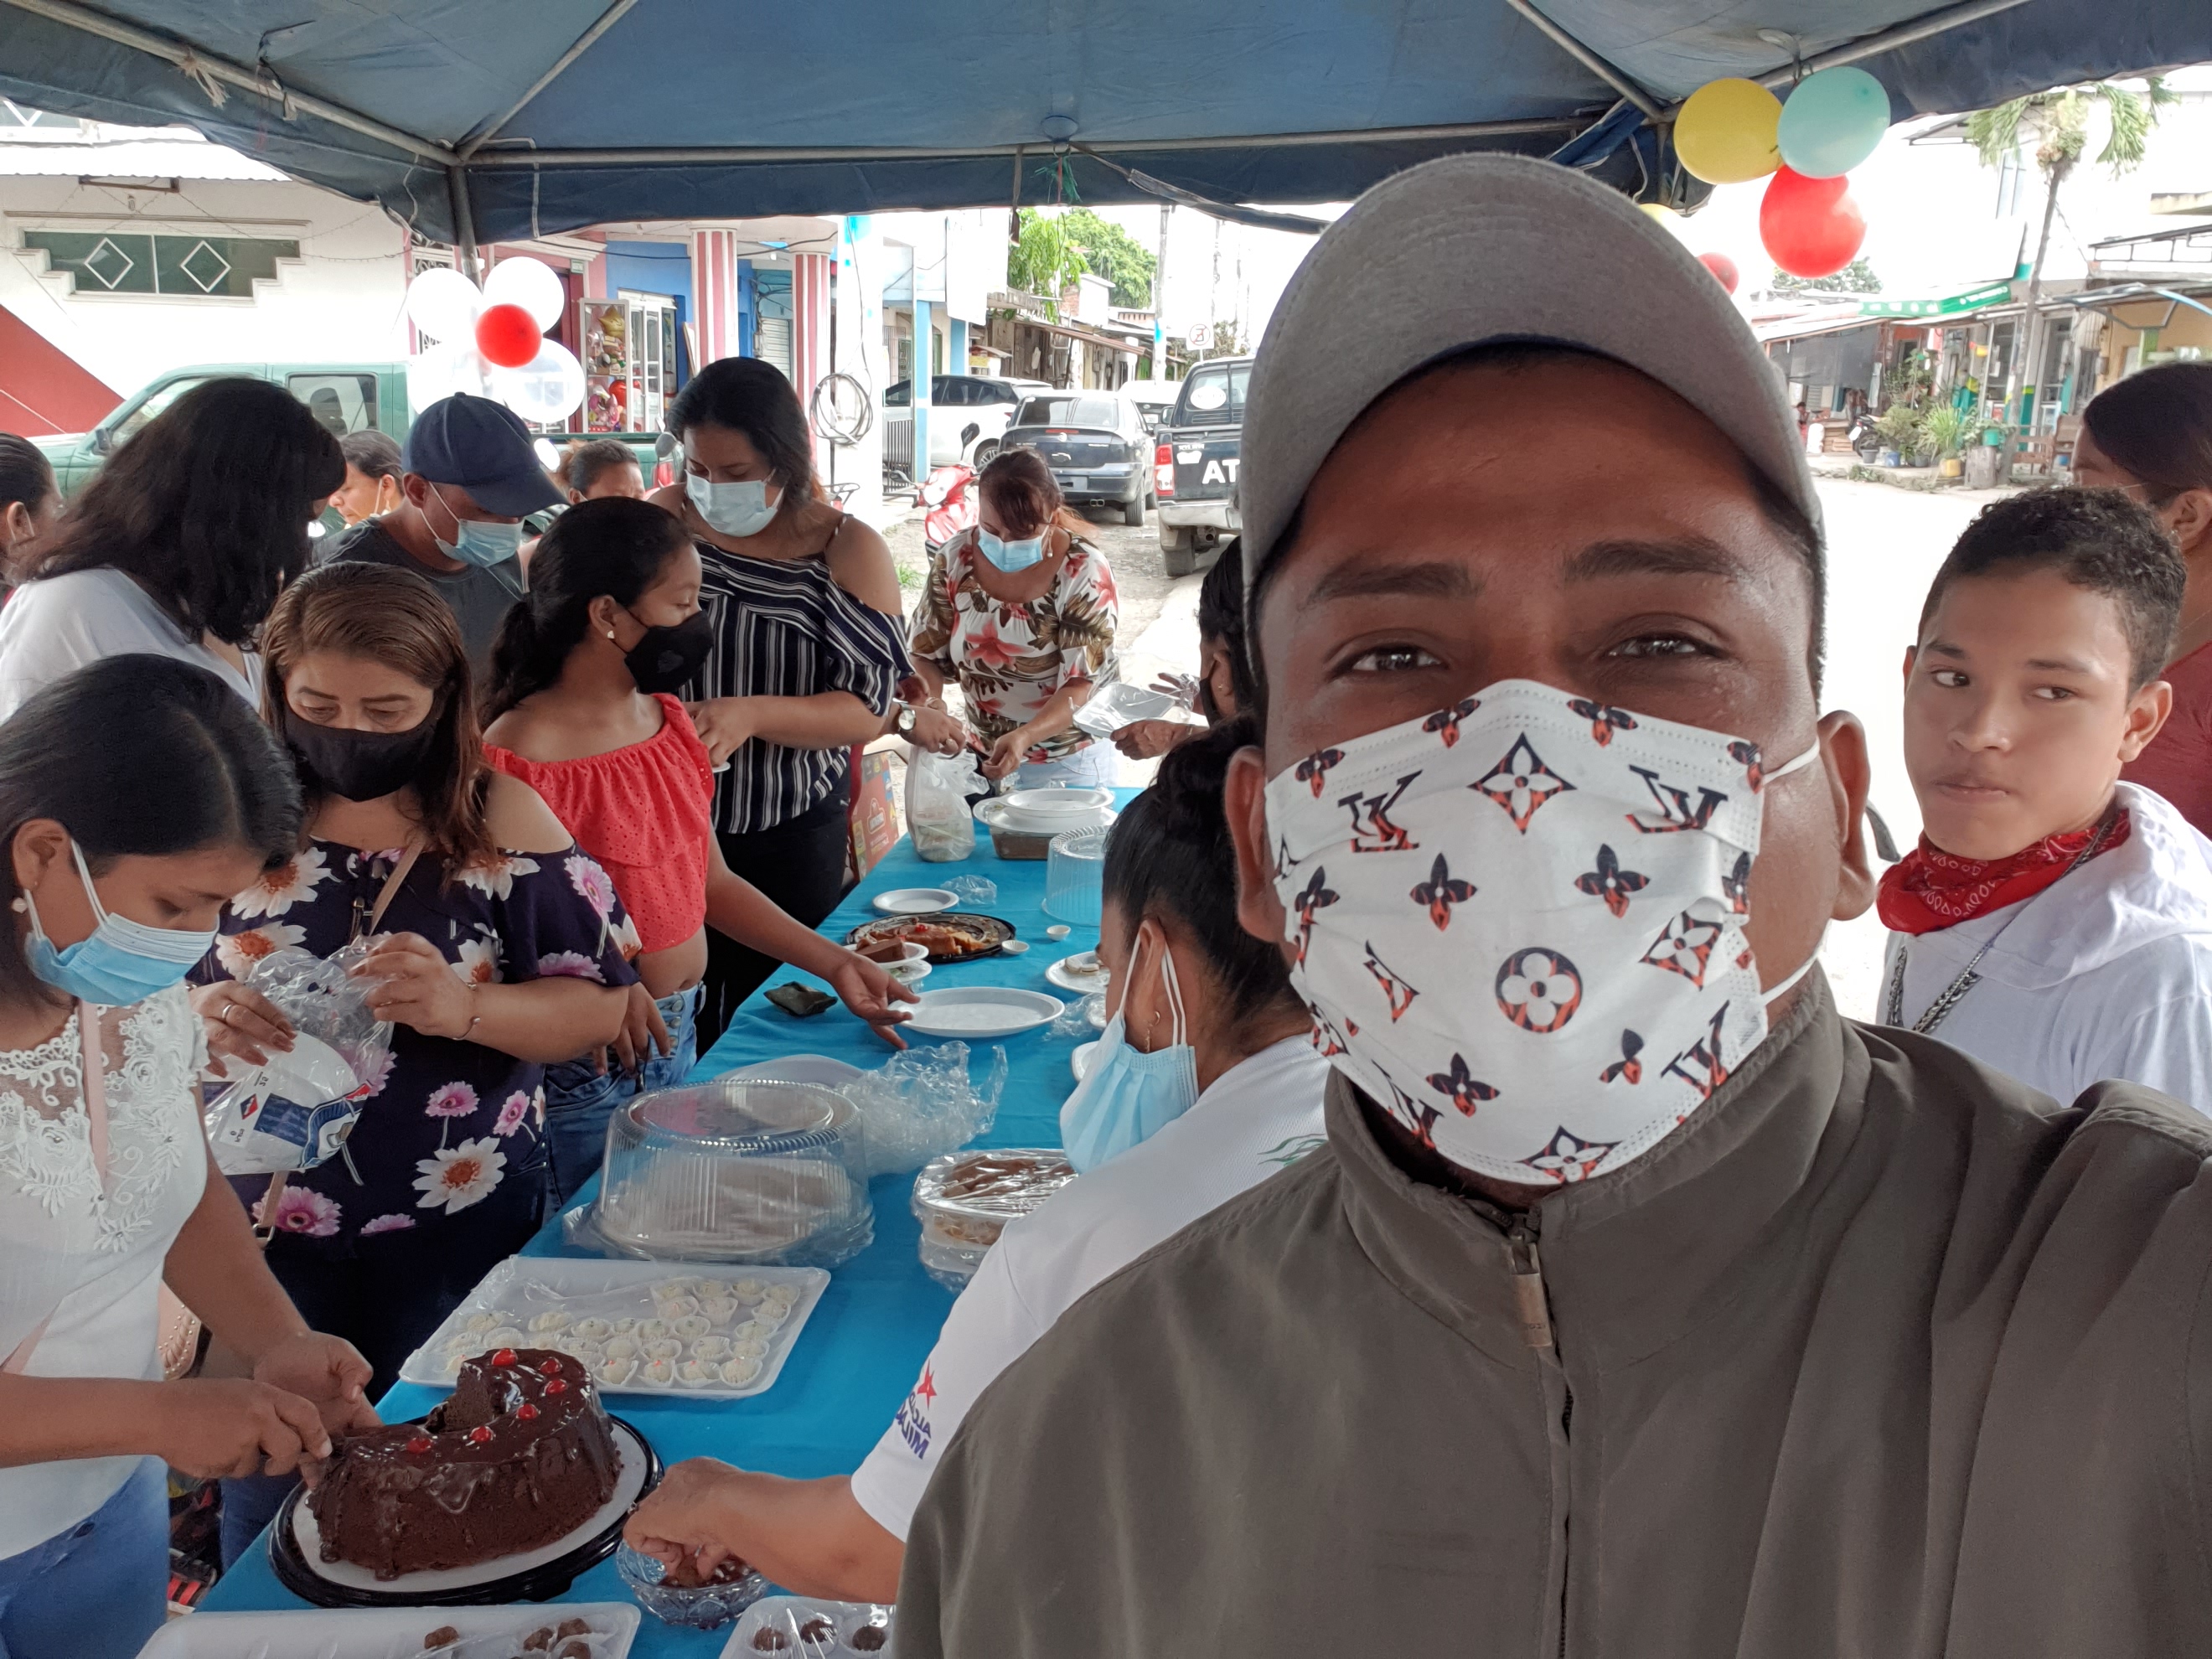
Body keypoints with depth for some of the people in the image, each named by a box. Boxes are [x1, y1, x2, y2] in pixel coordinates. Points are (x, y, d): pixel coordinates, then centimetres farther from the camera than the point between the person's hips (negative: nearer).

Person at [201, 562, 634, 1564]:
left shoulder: (498, 819, -6)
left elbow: (601, 1004, -4)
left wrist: (466, 1007, -22)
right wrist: (198, 1015, -17)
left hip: (460, 1230, -1)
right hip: (267, 1224, 1)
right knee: (270, 1515, 12)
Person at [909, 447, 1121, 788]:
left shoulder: (1085, 572, -20)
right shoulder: (953, 560, -10)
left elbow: (1081, 687, -21)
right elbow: (926, 656, -2)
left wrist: (1025, 737, -39)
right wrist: (928, 703, -25)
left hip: (1069, 764, -3)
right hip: (982, 755, 3)